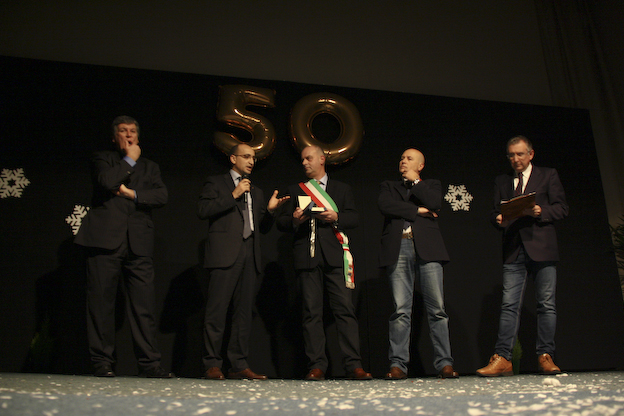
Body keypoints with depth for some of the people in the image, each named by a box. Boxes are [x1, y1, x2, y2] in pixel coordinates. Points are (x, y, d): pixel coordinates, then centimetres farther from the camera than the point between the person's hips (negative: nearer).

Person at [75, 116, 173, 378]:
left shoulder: (149, 167, 23)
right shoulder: (102, 159, 15)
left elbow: (161, 196, 5)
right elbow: (107, 181, -8)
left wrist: (132, 193, -6)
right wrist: (130, 160, 4)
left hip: (138, 243, 2)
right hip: (105, 238, -2)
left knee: (144, 304, -3)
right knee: (101, 301, -1)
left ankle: (149, 364, 0)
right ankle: (102, 362, 8)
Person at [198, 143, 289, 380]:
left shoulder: (256, 192, 27)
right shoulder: (216, 183, 10)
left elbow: (264, 228, 24)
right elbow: (203, 211, -6)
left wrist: (270, 209, 4)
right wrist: (233, 195, -7)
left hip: (249, 256, 6)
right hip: (225, 254, -5)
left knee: (244, 312, 3)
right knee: (217, 310, -8)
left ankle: (239, 365, 7)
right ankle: (213, 365, -3)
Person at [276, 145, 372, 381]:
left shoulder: (342, 190, 19)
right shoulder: (295, 191, 22)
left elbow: (353, 219, 11)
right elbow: (281, 222, 16)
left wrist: (336, 218, -9)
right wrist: (294, 220, -5)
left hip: (334, 255, -1)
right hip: (307, 256, 1)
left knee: (344, 308, -8)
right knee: (312, 311, -2)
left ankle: (353, 366, -7)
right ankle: (317, 366, 1)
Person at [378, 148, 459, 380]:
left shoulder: (431, 185, 21)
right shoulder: (389, 186, 24)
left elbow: (435, 203, -2)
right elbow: (384, 205, 1)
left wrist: (415, 181, 8)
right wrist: (417, 210, -1)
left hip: (427, 248, 0)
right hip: (399, 248, 0)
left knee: (437, 308, -4)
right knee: (401, 310, -5)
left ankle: (444, 364, 0)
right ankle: (398, 365, -2)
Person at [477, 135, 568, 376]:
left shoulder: (548, 176, 12)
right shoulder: (501, 182, 20)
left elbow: (562, 208, 6)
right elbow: (495, 212, 17)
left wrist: (541, 212, -13)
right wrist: (498, 219, -6)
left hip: (542, 248, -1)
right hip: (514, 250, 2)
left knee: (546, 304, -1)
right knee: (509, 305, -5)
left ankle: (545, 357, 7)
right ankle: (502, 359, -7)